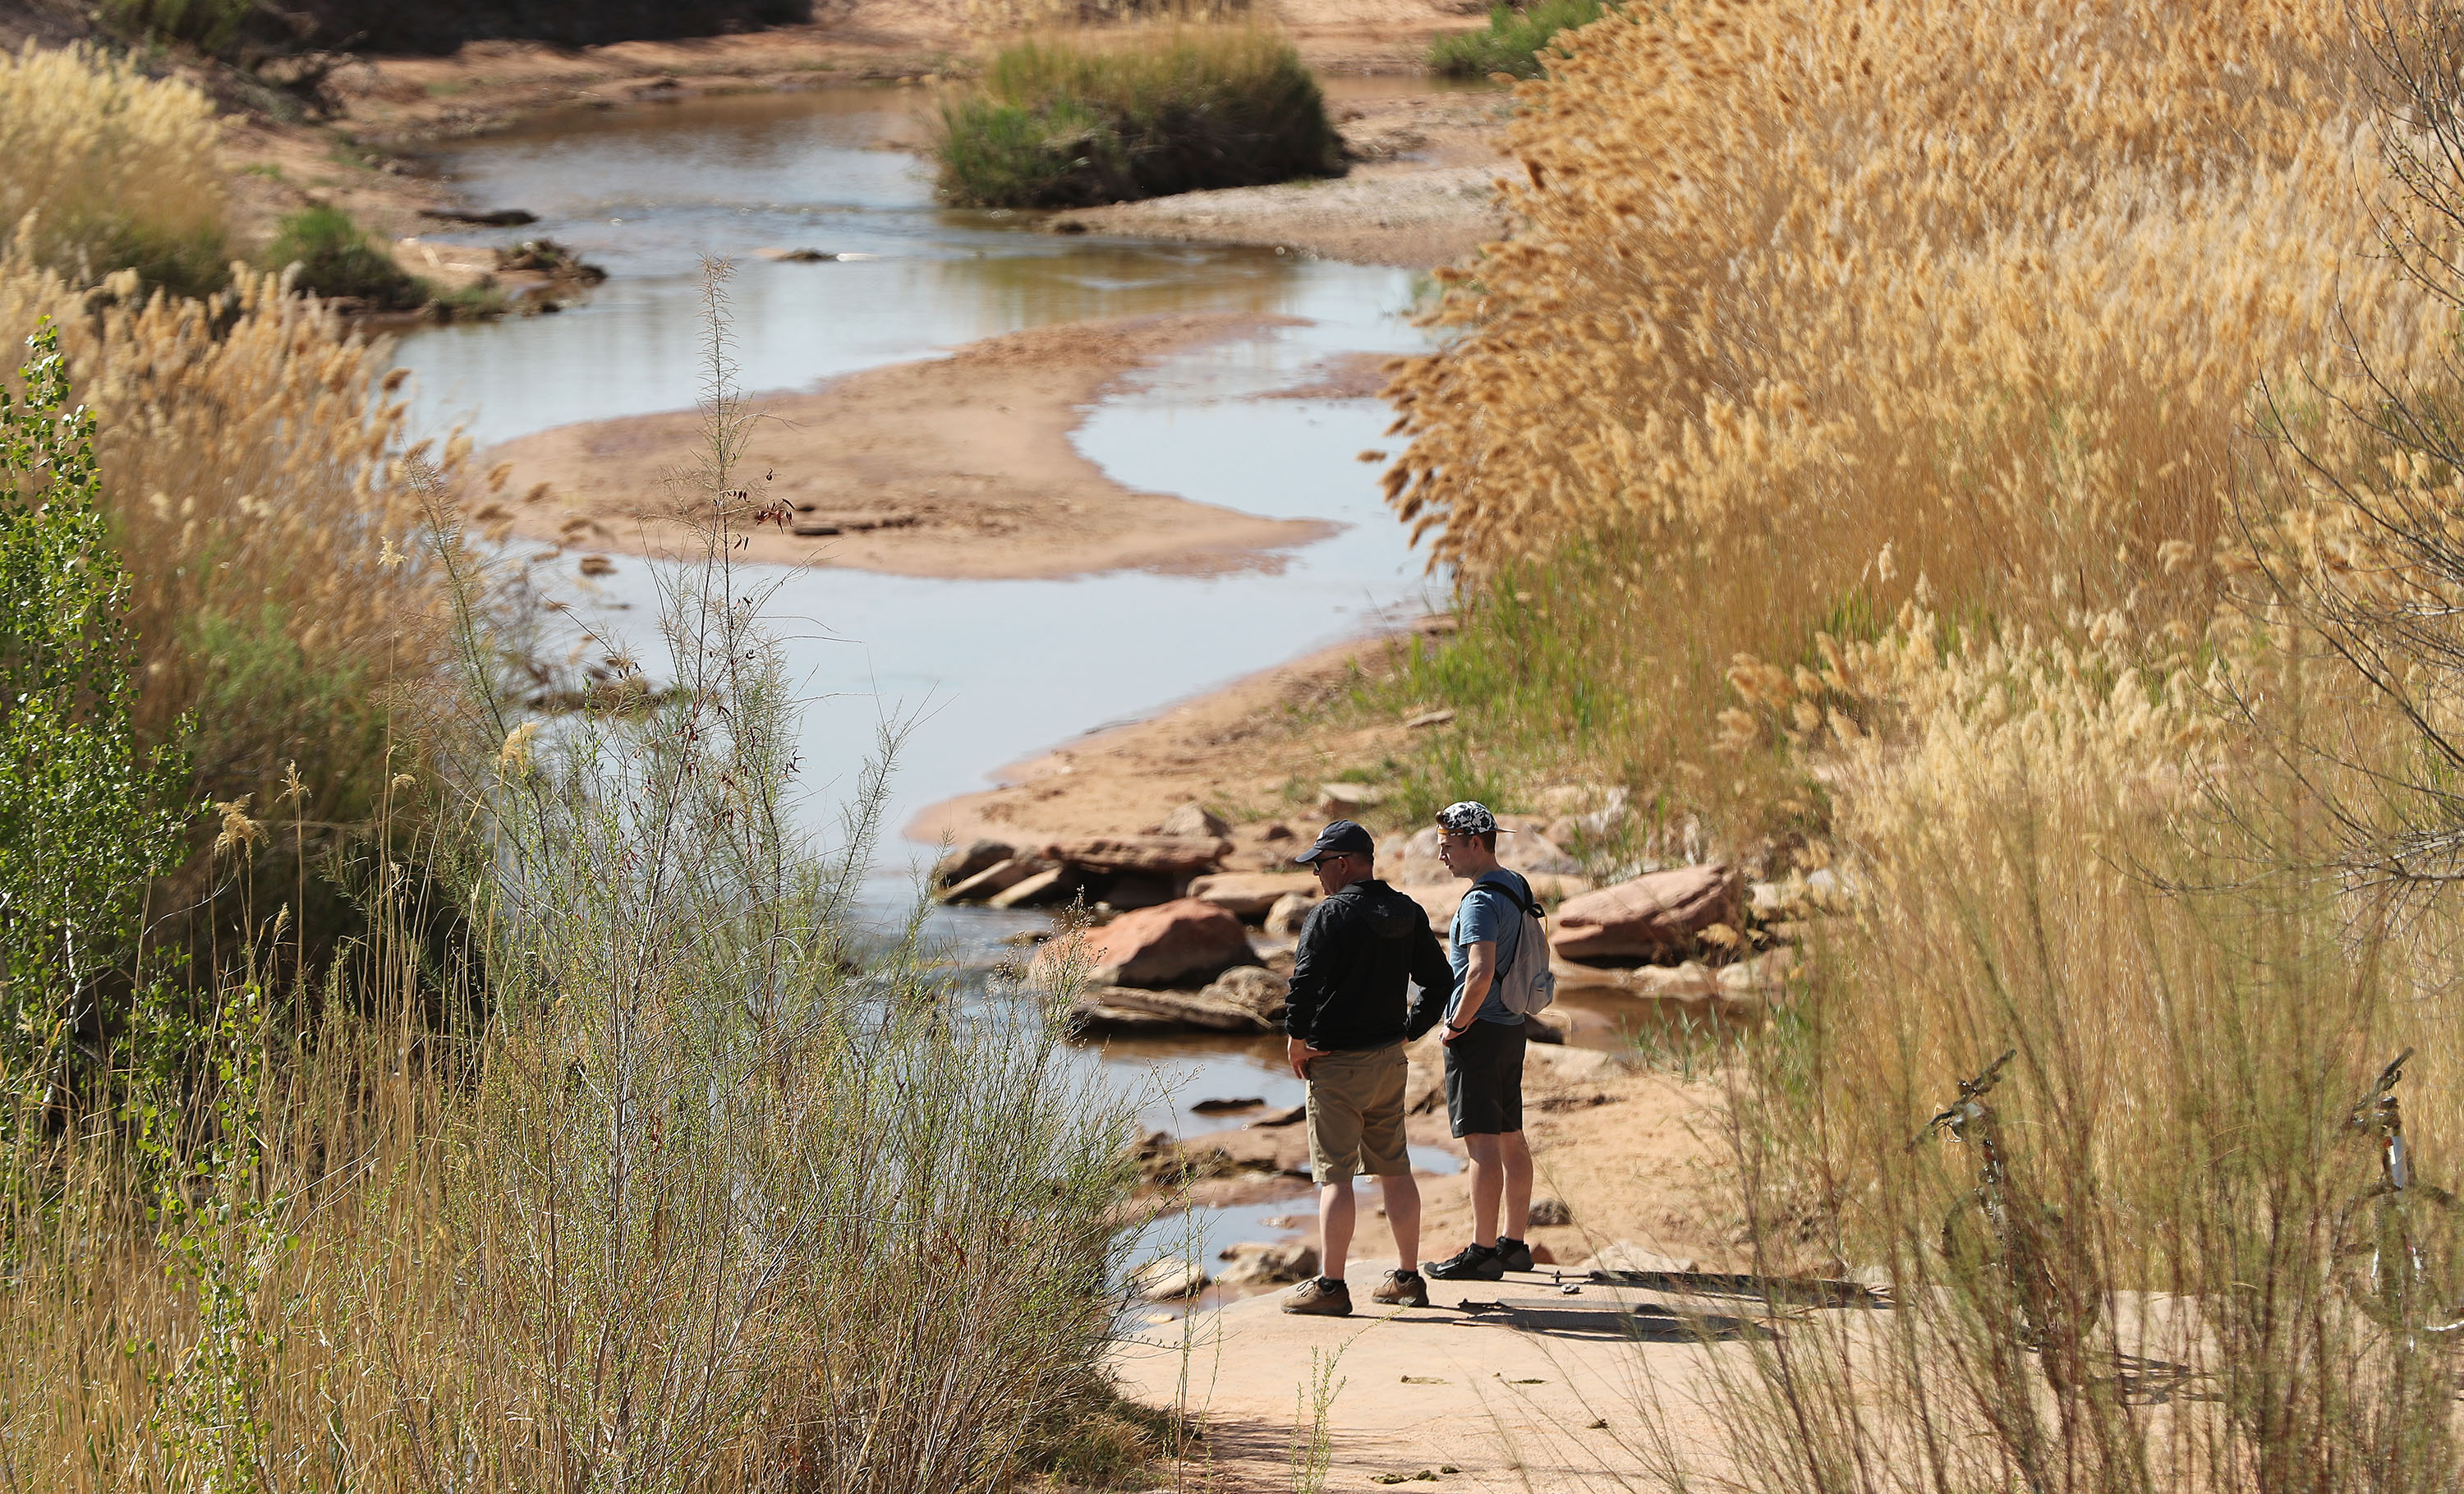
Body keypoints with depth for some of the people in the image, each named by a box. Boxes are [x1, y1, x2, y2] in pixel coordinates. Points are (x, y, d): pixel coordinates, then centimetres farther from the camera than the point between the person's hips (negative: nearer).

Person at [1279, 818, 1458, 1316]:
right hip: (1391, 1060, 7)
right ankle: (1407, 1278, 19)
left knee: (1334, 1175, -5)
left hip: (1338, 1064, -7)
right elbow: (1440, 980, 14)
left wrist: (1298, 1043, -8)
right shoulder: (1408, 914, 7)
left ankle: (1329, 1284, -6)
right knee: (1395, 1170, 14)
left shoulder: (1331, 915, -15)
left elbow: (1305, 983, -22)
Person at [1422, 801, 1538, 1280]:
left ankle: (1482, 1250, -8)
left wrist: (1458, 1022, -16)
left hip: (1478, 1029, -10)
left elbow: (1481, 973, -30)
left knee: (1482, 1141, -8)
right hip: (1512, 1025, 10)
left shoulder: (1481, 901, -18)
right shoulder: (1515, 886, 12)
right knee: (1509, 1138, 14)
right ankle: (1513, 1243, 20)